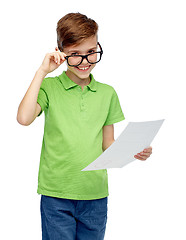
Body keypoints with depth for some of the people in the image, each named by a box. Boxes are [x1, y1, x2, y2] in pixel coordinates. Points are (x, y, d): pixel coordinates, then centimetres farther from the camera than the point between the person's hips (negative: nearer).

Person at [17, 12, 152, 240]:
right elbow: (24, 118, -19)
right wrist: (42, 72, -14)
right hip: (56, 195, -3)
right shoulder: (49, 87, -1)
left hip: (96, 195, 3)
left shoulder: (107, 93, 9)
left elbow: (108, 144, 12)